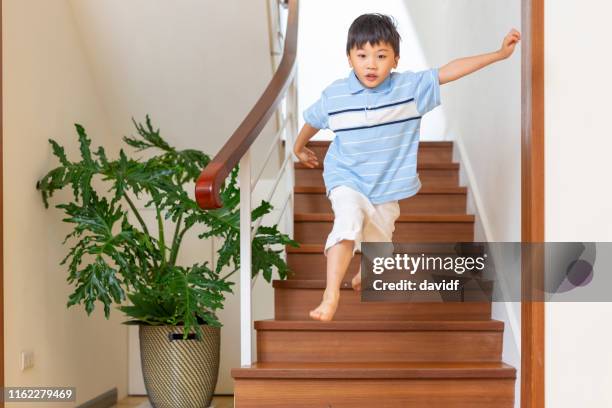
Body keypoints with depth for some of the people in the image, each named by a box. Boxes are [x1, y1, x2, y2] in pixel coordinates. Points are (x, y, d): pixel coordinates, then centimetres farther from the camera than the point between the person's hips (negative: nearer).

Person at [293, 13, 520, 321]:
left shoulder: (411, 87, -13)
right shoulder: (334, 96, -13)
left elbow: (451, 71, -13)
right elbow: (313, 120, 6)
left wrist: (499, 54, -14)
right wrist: (299, 147, 24)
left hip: (387, 185, 3)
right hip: (347, 178, -2)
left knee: (379, 242, 18)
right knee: (348, 221, -31)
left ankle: (364, 276, 53)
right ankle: (330, 295, -26)